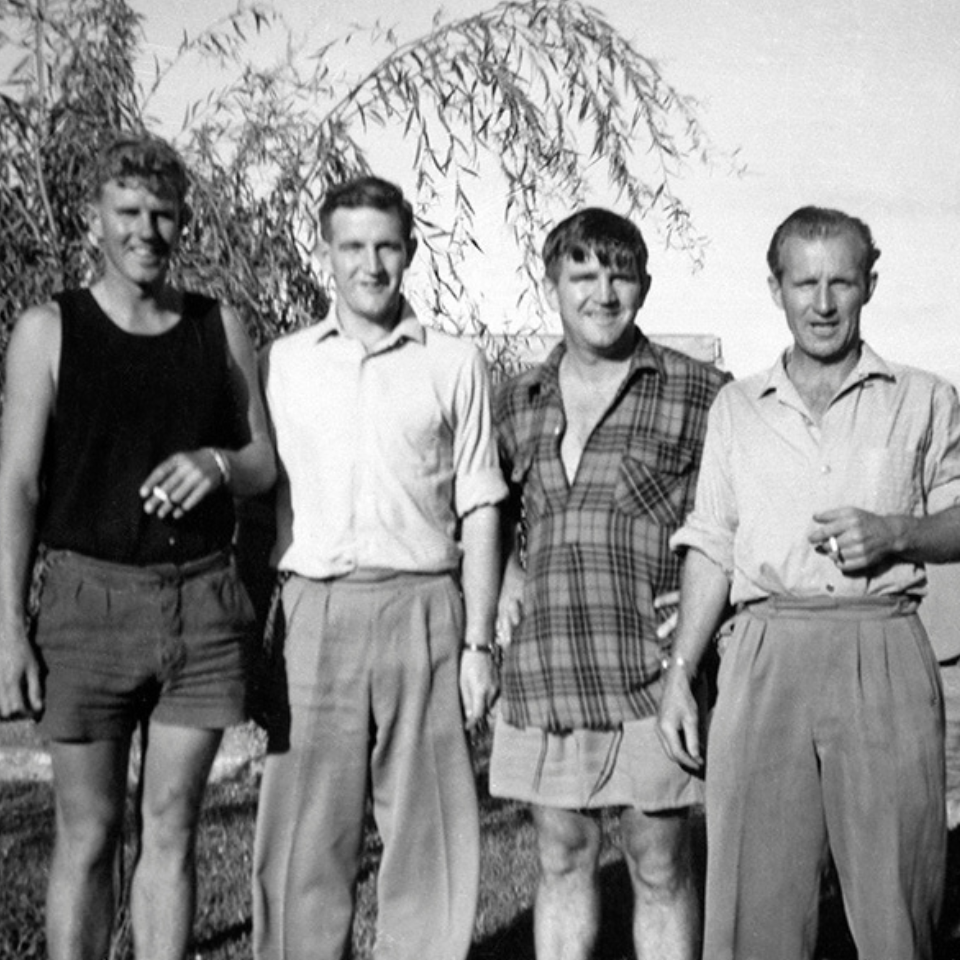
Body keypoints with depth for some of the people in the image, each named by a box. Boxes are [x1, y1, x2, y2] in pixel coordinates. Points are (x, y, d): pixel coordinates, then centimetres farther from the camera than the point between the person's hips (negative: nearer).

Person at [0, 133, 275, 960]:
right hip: (87, 600, -2)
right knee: (88, 834, 3)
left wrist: (216, 463, -9)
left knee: (171, 831, 7)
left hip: (202, 605, 2)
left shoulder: (221, 329, 10)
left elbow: (265, 464, 15)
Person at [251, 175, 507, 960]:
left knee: (430, 836, 2)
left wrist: (479, 642, 1)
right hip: (311, 613, 1)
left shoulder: (455, 365, 9)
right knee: (301, 839, 2)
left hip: (420, 609, 0)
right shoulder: (283, 363, 11)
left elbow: (480, 512, 8)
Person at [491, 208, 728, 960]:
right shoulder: (518, 402, 11)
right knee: (563, 861, 12)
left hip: (652, 677, -3)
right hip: (540, 676, 4)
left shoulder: (699, 394, -1)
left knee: (661, 870, 5)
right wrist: (508, 582, 7)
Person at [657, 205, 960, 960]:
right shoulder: (736, 408, 16)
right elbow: (711, 549, 15)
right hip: (764, 659, 1)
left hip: (885, 656, -1)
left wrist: (895, 533, -7)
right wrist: (680, 673, 7)